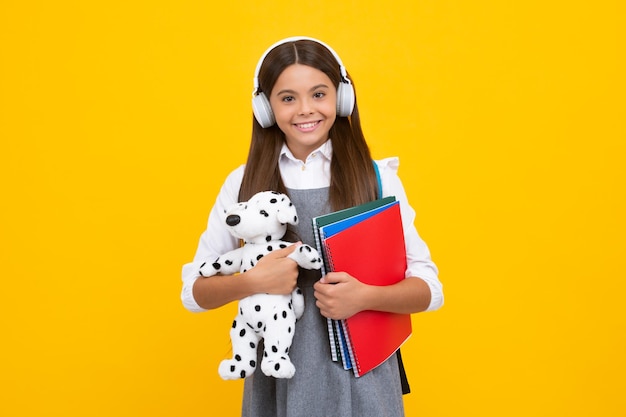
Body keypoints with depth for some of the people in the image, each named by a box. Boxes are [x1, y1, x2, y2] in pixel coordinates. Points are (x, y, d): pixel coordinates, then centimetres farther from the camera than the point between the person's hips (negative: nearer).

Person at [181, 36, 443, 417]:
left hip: (360, 374, -1)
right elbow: (194, 291, 1)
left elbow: (429, 289, -3)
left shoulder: (378, 178, -4)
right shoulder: (245, 183, -1)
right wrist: (253, 281, -17)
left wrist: (364, 296, -21)